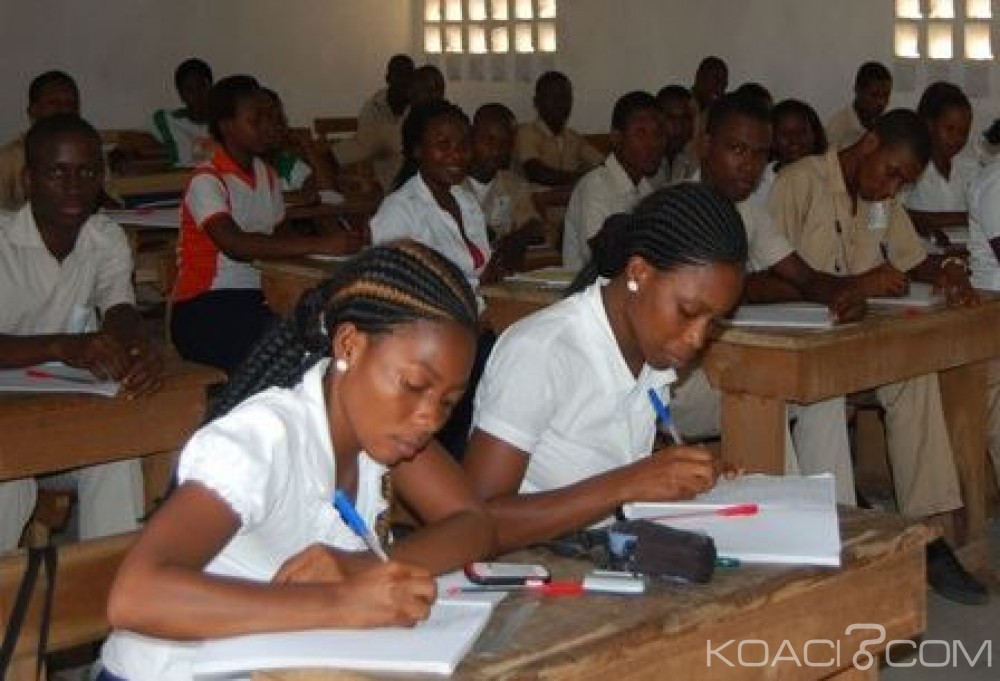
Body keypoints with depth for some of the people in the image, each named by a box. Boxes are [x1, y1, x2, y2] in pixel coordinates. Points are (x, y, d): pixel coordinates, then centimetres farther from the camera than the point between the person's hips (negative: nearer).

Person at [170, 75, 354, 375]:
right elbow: (234, 244, -26)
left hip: (254, 297, 7)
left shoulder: (266, 174, 17)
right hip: (203, 307, -7)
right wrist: (318, 245, -31)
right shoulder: (207, 181, -9)